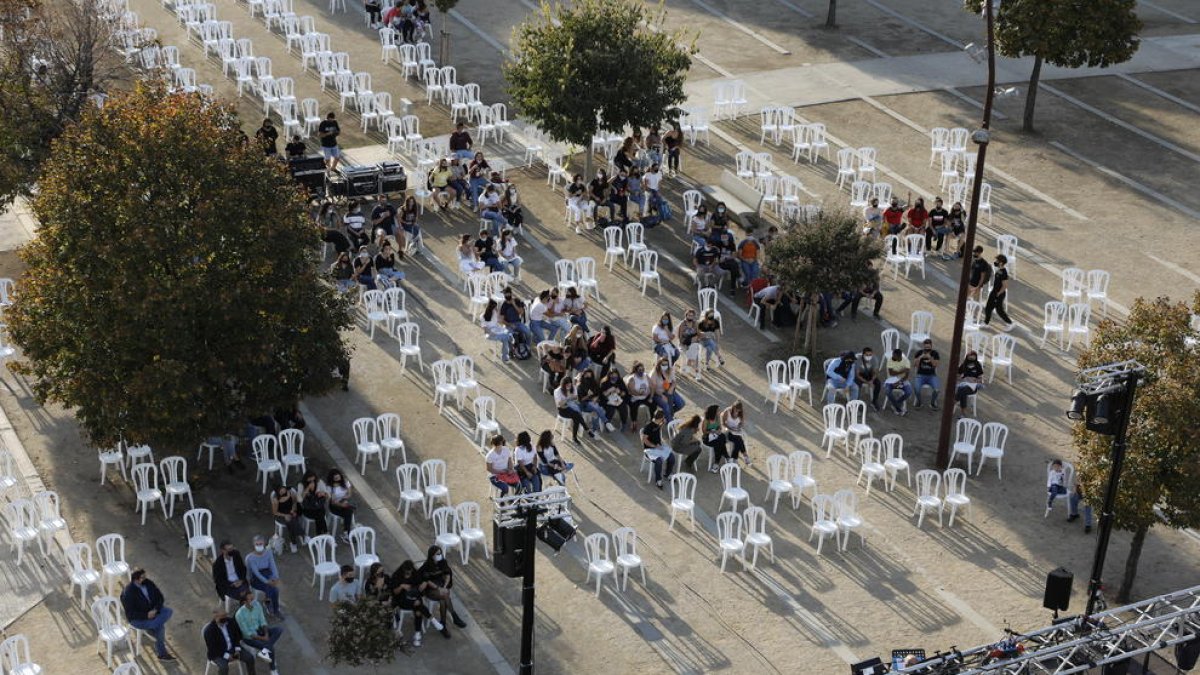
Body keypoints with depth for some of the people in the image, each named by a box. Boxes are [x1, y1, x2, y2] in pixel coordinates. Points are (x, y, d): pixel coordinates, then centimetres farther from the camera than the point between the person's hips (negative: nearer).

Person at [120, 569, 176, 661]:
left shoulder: (148, 583, -6)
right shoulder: (128, 593, -24)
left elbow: (160, 597, 1)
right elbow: (130, 614, -22)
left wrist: (155, 610, -16)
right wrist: (146, 615, -26)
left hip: (152, 611, 7)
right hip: (138, 619, -7)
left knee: (168, 611, -17)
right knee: (160, 626, -23)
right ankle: (161, 652, -9)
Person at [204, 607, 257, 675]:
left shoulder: (231, 622, -6)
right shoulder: (209, 630, -23)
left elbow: (238, 635, 9)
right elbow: (212, 648, -21)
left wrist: (237, 649, -3)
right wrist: (226, 656, -22)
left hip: (233, 649, 5)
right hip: (218, 653, -5)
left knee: (250, 657, -9)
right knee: (223, 667, -32)